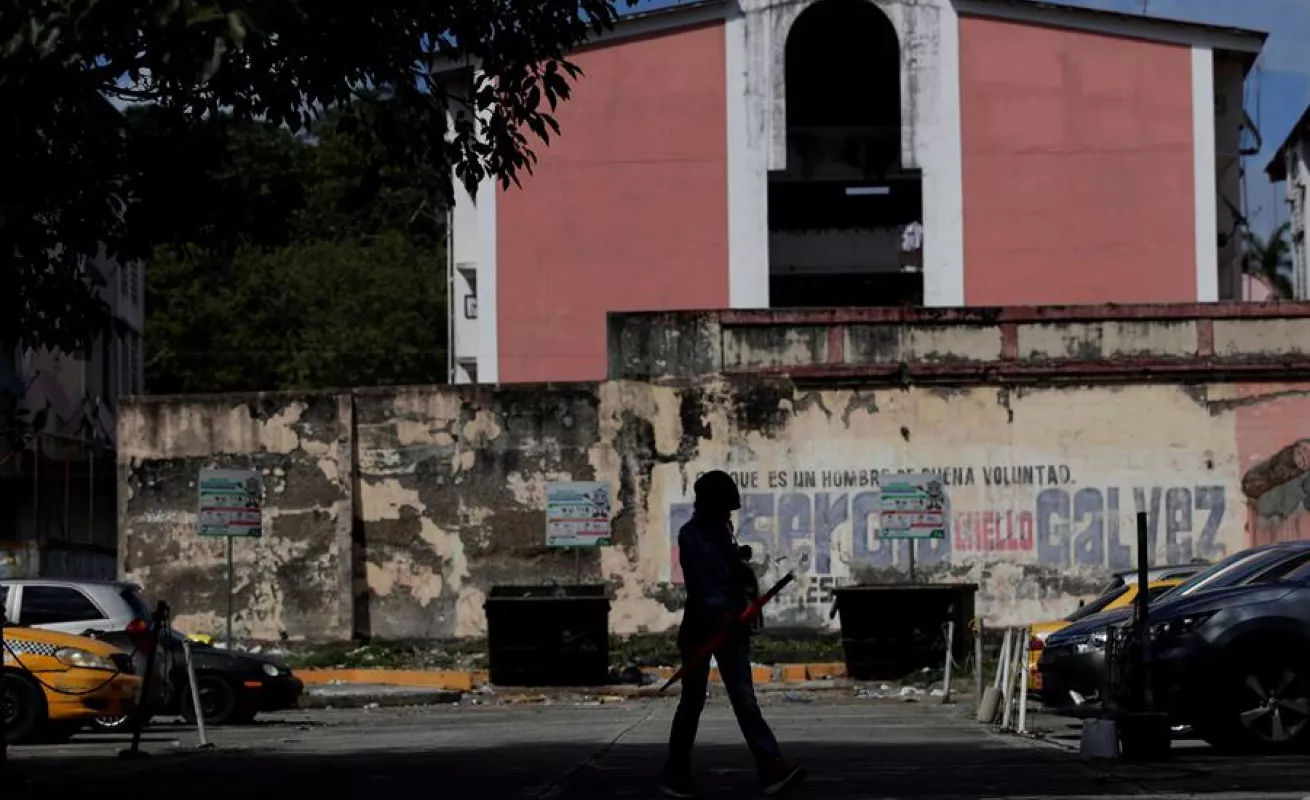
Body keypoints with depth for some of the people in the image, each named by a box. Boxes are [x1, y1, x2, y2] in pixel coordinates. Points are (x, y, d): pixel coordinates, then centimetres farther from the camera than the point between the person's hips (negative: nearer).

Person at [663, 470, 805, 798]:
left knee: (744, 698, -2)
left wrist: (739, 615, 17)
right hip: (701, 628, -6)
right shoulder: (691, 536, -10)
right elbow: (699, 583, -22)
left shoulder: (722, 530, 12)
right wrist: (719, 614, -35)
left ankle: (772, 770, -12)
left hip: (729, 625, 6)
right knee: (693, 701, 2)